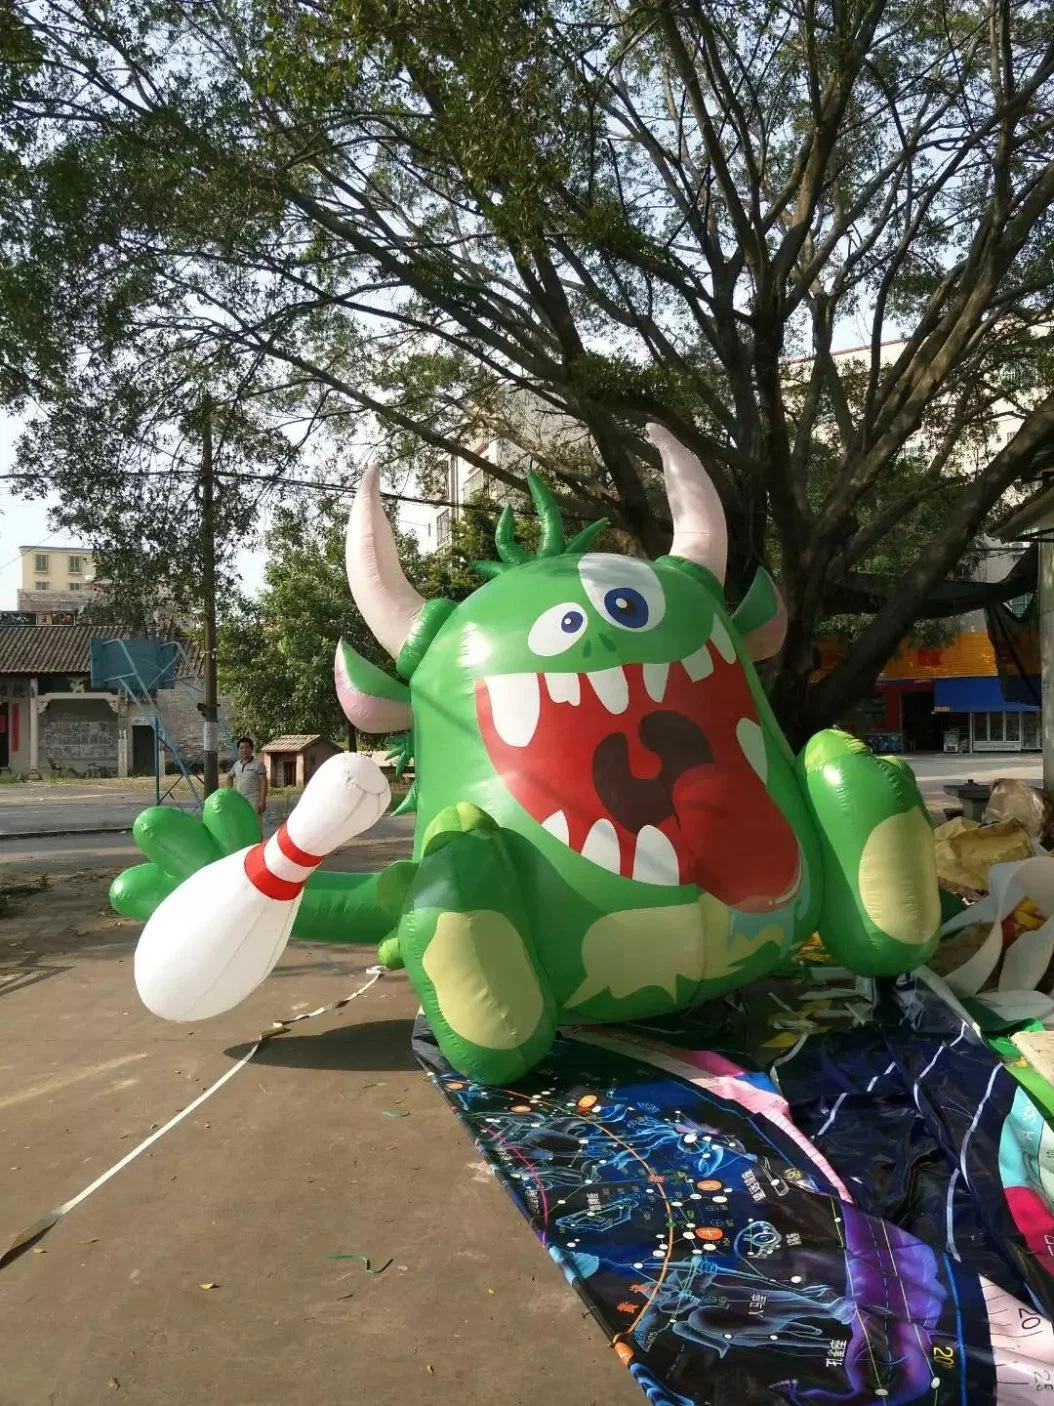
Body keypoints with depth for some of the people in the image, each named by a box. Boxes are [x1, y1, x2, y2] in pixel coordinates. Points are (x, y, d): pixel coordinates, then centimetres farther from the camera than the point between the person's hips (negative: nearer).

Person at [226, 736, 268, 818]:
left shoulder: (258, 764, -6)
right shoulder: (237, 764, 11)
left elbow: (264, 783, -10)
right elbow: (229, 777, 29)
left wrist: (262, 801, -17)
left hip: (253, 801, -6)